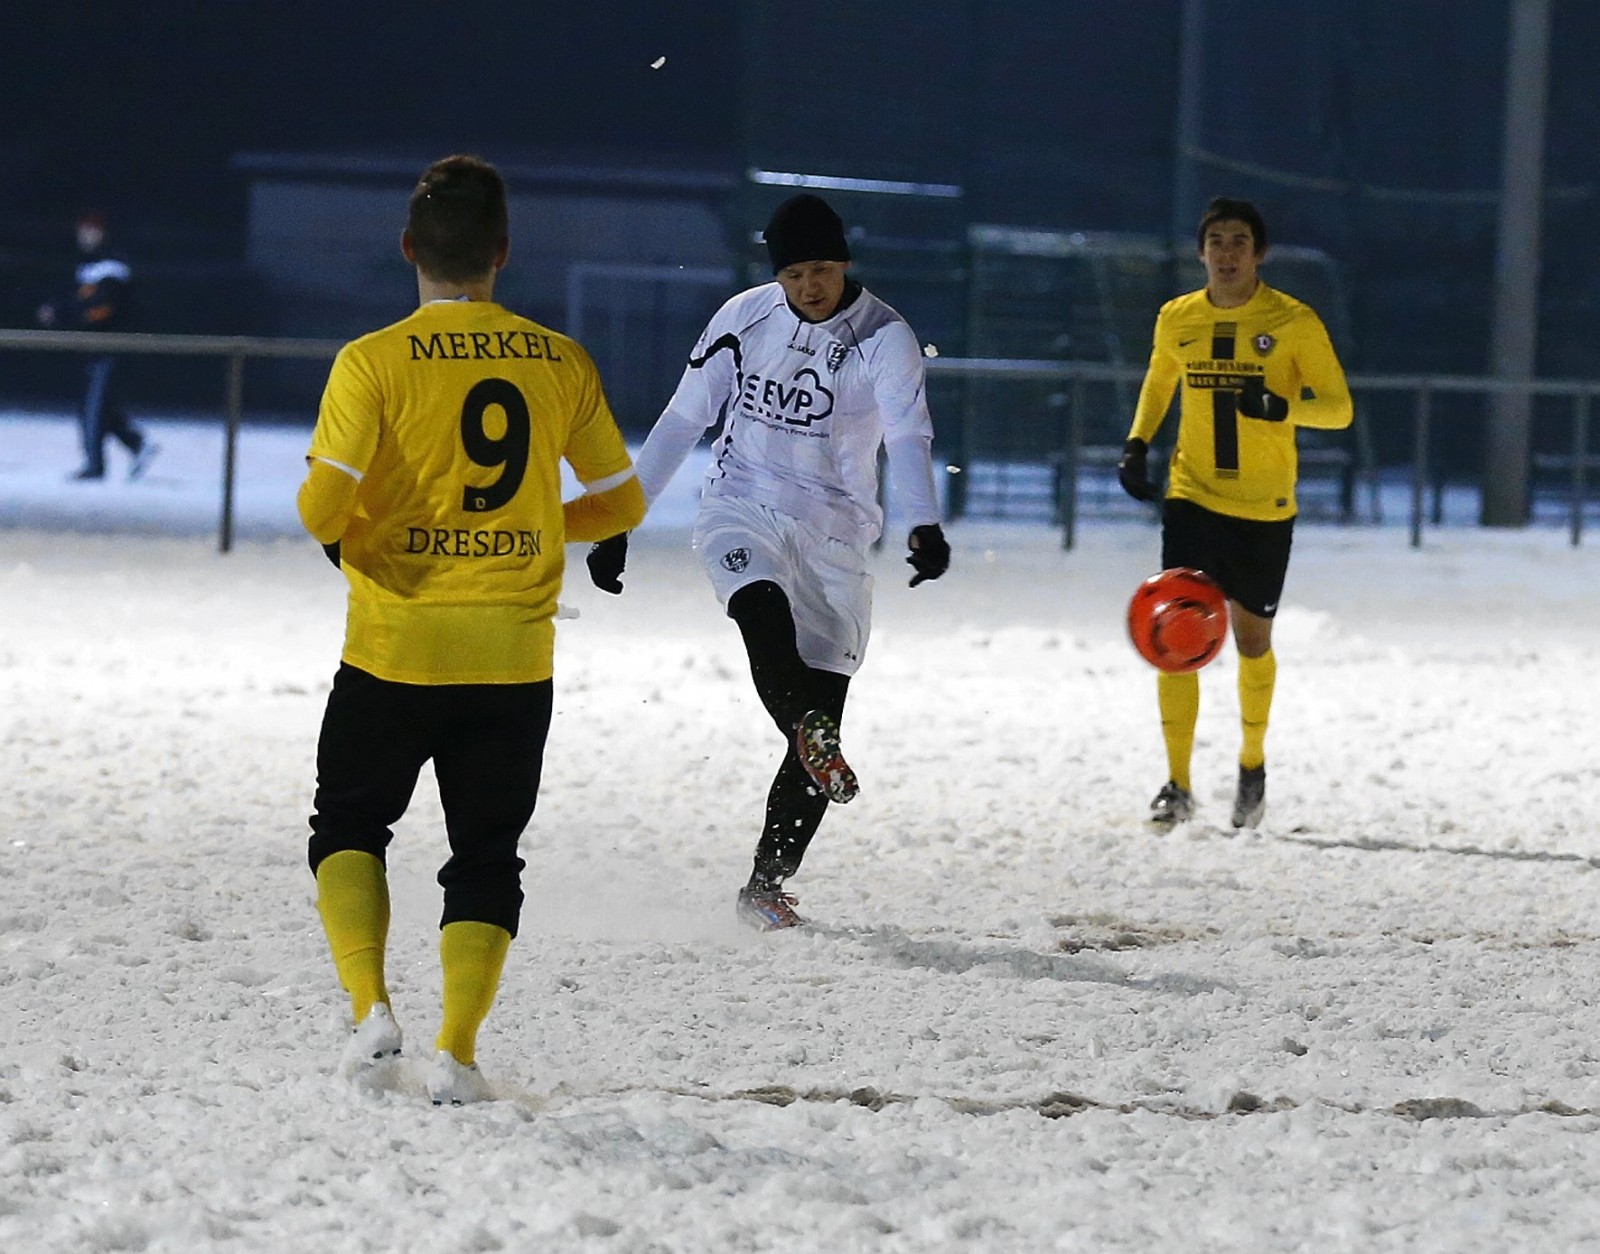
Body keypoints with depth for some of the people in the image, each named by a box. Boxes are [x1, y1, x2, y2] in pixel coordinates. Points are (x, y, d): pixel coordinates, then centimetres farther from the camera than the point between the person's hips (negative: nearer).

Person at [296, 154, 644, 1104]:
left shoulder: (374, 362, -10)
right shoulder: (563, 364, 0)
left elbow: (322, 502, -17)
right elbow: (621, 502, 8)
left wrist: (347, 539, 5)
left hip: (396, 651, -2)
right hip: (516, 659, 2)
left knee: (349, 827, 17)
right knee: (486, 858, 12)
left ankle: (371, 1003, -2)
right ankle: (457, 1052, -1)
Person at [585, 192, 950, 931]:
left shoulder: (884, 338, -8)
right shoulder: (744, 319, 0)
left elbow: (909, 436, -24)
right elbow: (682, 422, 8)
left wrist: (924, 525, -43)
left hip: (833, 538, -1)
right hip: (741, 516, 1)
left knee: (819, 720, -3)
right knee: (763, 607, -36)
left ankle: (765, 886, 7)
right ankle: (809, 732, -55)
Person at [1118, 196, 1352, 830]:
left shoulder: (1294, 322, -7)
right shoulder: (1176, 320, 2)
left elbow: (1338, 407, -7)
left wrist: (1283, 406, -26)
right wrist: (1137, 443, 7)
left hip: (1264, 509, -1)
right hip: (1191, 498, 1)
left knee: (1252, 640, 8)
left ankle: (1253, 762, 33)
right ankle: (1177, 786, -5)